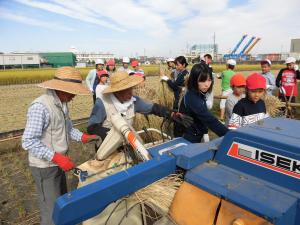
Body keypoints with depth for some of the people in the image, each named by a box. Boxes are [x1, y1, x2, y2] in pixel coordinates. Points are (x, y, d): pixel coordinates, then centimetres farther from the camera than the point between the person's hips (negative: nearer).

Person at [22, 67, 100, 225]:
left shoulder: (62, 103, 2)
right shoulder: (40, 107, -26)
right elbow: (28, 142, -26)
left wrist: (83, 137, -5)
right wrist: (56, 157, -28)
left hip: (58, 163, 9)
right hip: (45, 166, -9)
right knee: (52, 211, 6)